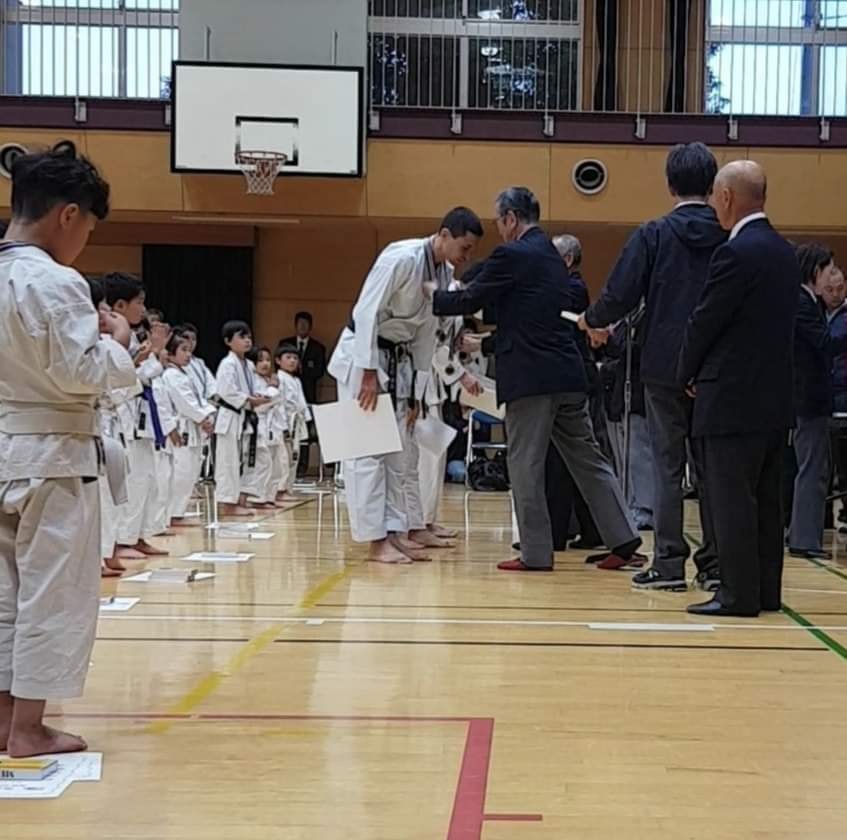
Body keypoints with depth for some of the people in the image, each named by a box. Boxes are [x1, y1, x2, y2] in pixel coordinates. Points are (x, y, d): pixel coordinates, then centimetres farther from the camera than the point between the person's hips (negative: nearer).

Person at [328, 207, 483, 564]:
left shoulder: (445, 274, 2)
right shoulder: (401, 258, -22)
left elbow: (427, 334, 8)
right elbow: (366, 312, -24)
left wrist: (415, 394, 8)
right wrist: (369, 372, -25)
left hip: (399, 360, 8)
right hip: (362, 354, -8)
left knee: (396, 452, 9)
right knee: (368, 451, -8)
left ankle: (396, 531, 15)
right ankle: (376, 539, -6)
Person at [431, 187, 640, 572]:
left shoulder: (512, 255, -9)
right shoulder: (552, 255, 18)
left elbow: (470, 300, -4)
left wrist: (434, 294, 14)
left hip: (531, 377, -8)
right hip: (567, 374, 8)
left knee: (525, 465, 1)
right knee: (587, 458, 11)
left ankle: (536, 553, 4)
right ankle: (623, 539, 12)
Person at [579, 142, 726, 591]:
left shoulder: (653, 235, -7)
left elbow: (620, 297, -9)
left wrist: (591, 321, 10)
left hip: (665, 367, -2)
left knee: (667, 465, 4)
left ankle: (669, 563, 5)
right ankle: (715, 563, 12)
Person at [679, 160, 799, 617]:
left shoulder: (736, 253, -15)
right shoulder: (784, 252, 12)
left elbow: (704, 321, -12)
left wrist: (688, 375, 6)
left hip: (734, 398, -9)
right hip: (774, 397, 9)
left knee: (731, 498, -3)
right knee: (765, 498, 12)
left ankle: (738, 594, -1)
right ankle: (766, 590, 18)